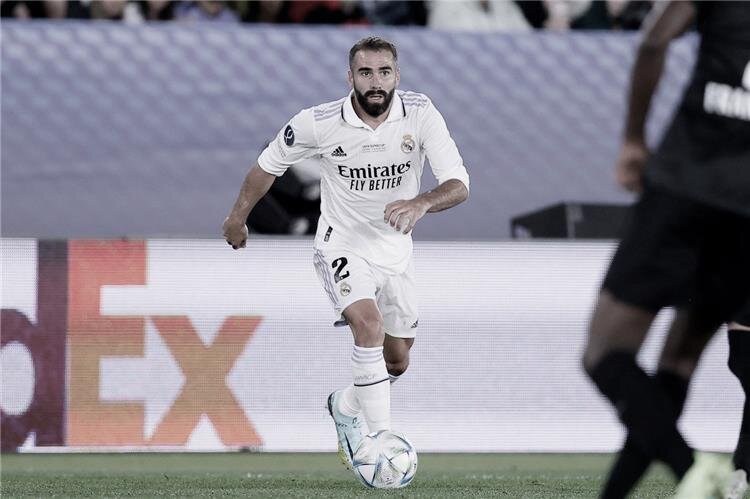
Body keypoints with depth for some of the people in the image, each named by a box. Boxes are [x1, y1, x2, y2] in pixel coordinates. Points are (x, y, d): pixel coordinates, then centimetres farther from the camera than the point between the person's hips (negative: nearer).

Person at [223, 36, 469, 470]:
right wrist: (238, 218, 11)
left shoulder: (421, 113, -17)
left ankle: (346, 406, 46)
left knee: (397, 363, 14)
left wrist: (421, 203, -44)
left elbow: (459, 185, -24)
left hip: (396, 248, 4)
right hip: (343, 243, -3)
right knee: (369, 325, -30)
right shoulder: (319, 123, -19)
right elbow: (269, 165, 1)